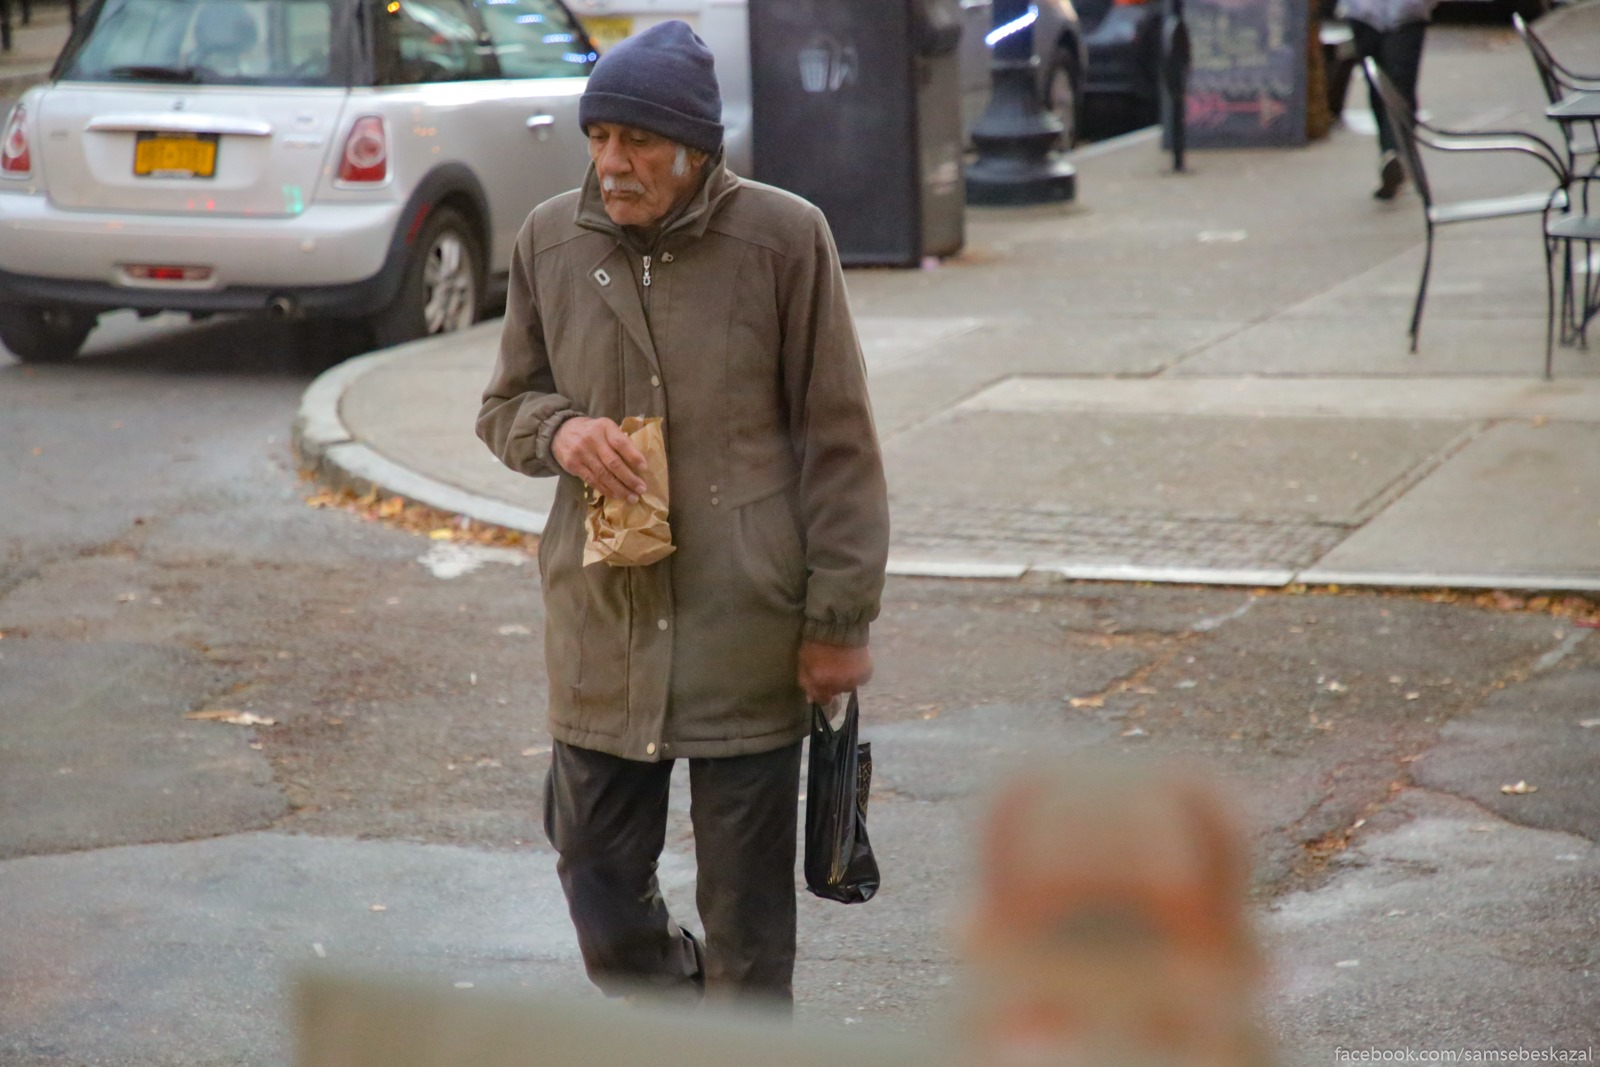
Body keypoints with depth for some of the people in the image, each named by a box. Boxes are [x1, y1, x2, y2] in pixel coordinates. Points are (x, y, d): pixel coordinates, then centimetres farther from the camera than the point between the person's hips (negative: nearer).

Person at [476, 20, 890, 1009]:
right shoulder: (551, 239, 2)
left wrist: (840, 618, -5)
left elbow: (837, 438, -4)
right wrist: (557, 430, -11)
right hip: (601, 620, 4)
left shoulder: (784, 237, -8)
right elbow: (505, 405, 14)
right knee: (599, 872, 10)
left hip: (746, 625, -3)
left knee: (748, 901, 6)